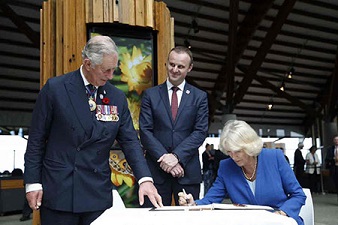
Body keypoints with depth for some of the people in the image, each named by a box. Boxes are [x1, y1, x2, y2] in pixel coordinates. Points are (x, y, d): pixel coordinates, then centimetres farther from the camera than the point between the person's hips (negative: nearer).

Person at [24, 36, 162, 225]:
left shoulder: (118, 97, 2)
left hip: (98, 193, 3)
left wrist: (145, 179, -11)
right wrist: (32, 182, -4)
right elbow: (37, 138, -2)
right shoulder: (55, 88, -6)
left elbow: (130, 141, 2)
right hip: (58, 191, -2)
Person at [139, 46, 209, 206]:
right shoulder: (150, 95, 8)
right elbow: (145, 131, 0)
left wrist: (176, 156, -13)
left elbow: (200, 132, -1)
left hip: (188, 170, 0)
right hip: (156, 170, 0)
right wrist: (163, 157, -12)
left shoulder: (199, 97, 8)